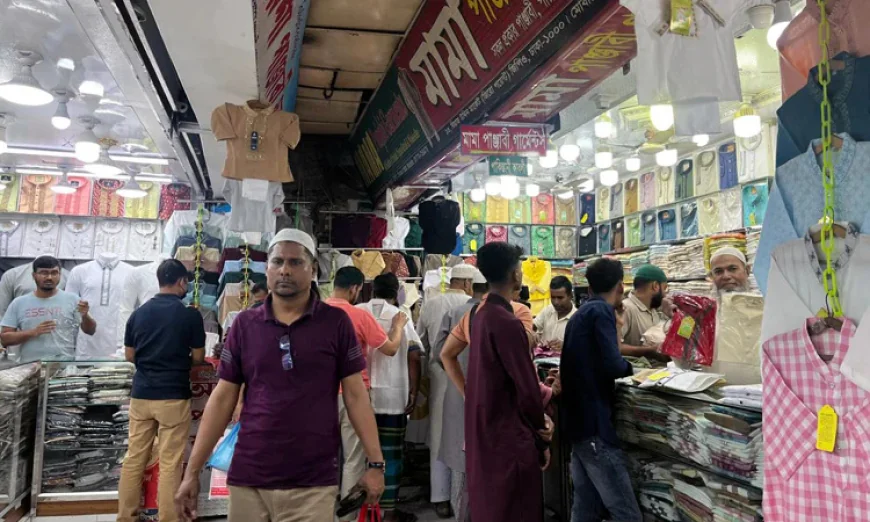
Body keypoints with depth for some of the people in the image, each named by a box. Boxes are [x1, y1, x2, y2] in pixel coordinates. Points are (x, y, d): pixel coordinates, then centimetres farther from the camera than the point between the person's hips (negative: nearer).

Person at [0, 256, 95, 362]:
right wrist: (33, 332, -11)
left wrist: (85, 316, -19)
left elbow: (90, 331, 2)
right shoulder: (18, 303, 7)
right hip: (30, 366, 1)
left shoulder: (72, 299, 3)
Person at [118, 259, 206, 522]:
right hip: (174, 396, -4)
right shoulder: (190, 315, -9)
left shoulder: (138, 313, 4)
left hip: (141, 394, 5)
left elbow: (129, 355, 10)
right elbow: (198, 358, -2)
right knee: (170, 464, 2)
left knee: (134, 459, 13)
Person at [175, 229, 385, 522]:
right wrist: (192, 472, 2)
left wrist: (375, 463, -5)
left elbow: (355, 394, -2)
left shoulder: (336, 323, -3)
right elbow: (222, 399, 4)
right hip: (247, 479, 2)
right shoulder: (244, 325, 2)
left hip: (313, 484, -2)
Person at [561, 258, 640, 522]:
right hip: (594, 424, -10)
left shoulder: (581, 313, 16)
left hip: (578, 421, 10)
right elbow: (612, 365, -21)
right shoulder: (601, 311, -11)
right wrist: (629, 366, -2)